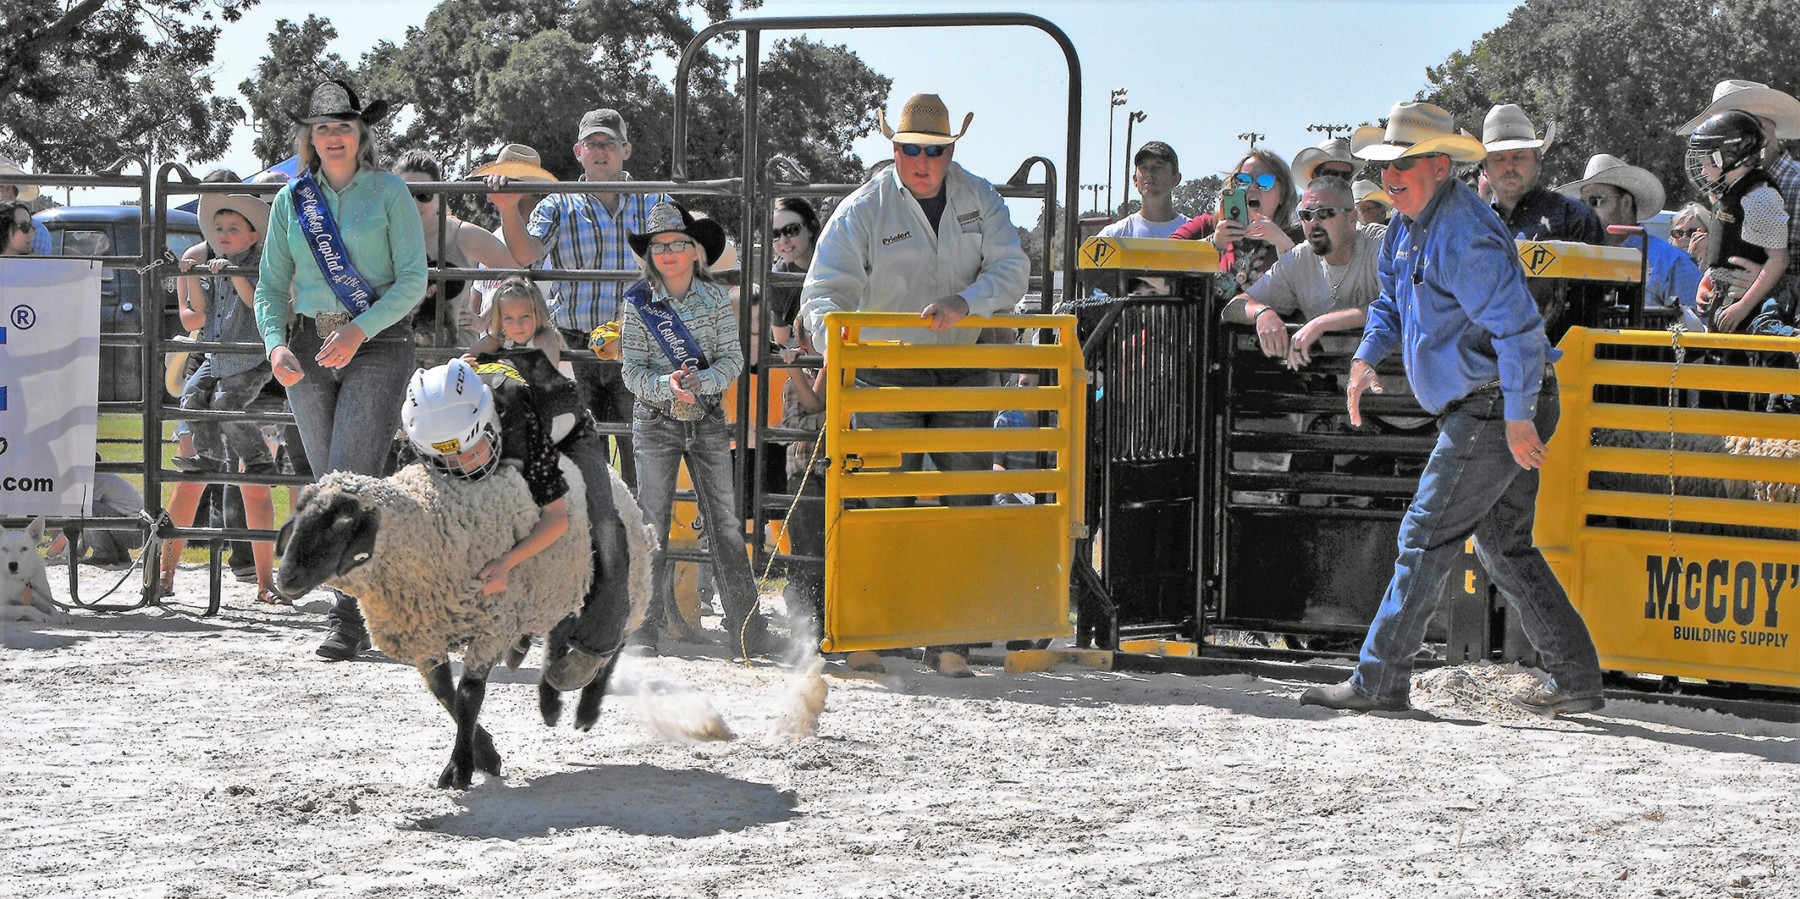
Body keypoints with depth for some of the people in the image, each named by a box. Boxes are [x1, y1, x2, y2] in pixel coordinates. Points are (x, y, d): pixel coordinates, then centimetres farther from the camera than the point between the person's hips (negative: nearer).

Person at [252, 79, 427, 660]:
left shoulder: (388, 192, -2)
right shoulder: (291, 200, 9)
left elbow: (413, 280, -6)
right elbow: (272, 285, 11)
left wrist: (358, 330, -18)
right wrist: (276, 345, -8)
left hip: (378, 345, -5)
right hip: (309, 348, 5)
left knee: (353, 480, -15)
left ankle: (348, 621, -15)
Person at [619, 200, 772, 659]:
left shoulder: (716, 299, 2)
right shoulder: (639, 304, -1)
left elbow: (732, 359, -2)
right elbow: (633, 370, -5)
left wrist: (699, 381, -22)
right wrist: (666, 385, -26)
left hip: (707, 420, 1)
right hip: (655, 420, -1)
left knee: (724, 522, 0)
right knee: (652, 525, -1)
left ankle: (747, 629, 3)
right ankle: (644, 629, 5)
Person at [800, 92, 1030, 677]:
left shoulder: (980, 200, 4)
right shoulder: (861, 211, -5)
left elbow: (1012, 269, -5)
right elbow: (823, 296, -10)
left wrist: (964, 302, -24)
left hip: (963, 369, 3)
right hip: (887, 378, -3)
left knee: (970, 503, -1)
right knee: (885, 506, -8)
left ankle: (950, 640, 5)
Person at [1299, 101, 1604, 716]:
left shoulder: (1464, 237, -20)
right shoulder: (1410, 226, 12)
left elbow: (1518, 326, -25)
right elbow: (1392, 302, 27)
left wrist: (1518, 417, -25)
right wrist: (1367, 357, 8)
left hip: (1496, 410, -11)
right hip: (1487, 410, 11)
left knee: (1427, 538, -6)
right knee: (1504, 545, 13)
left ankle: (1380, 681, -2)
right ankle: (1575, 680, 15)